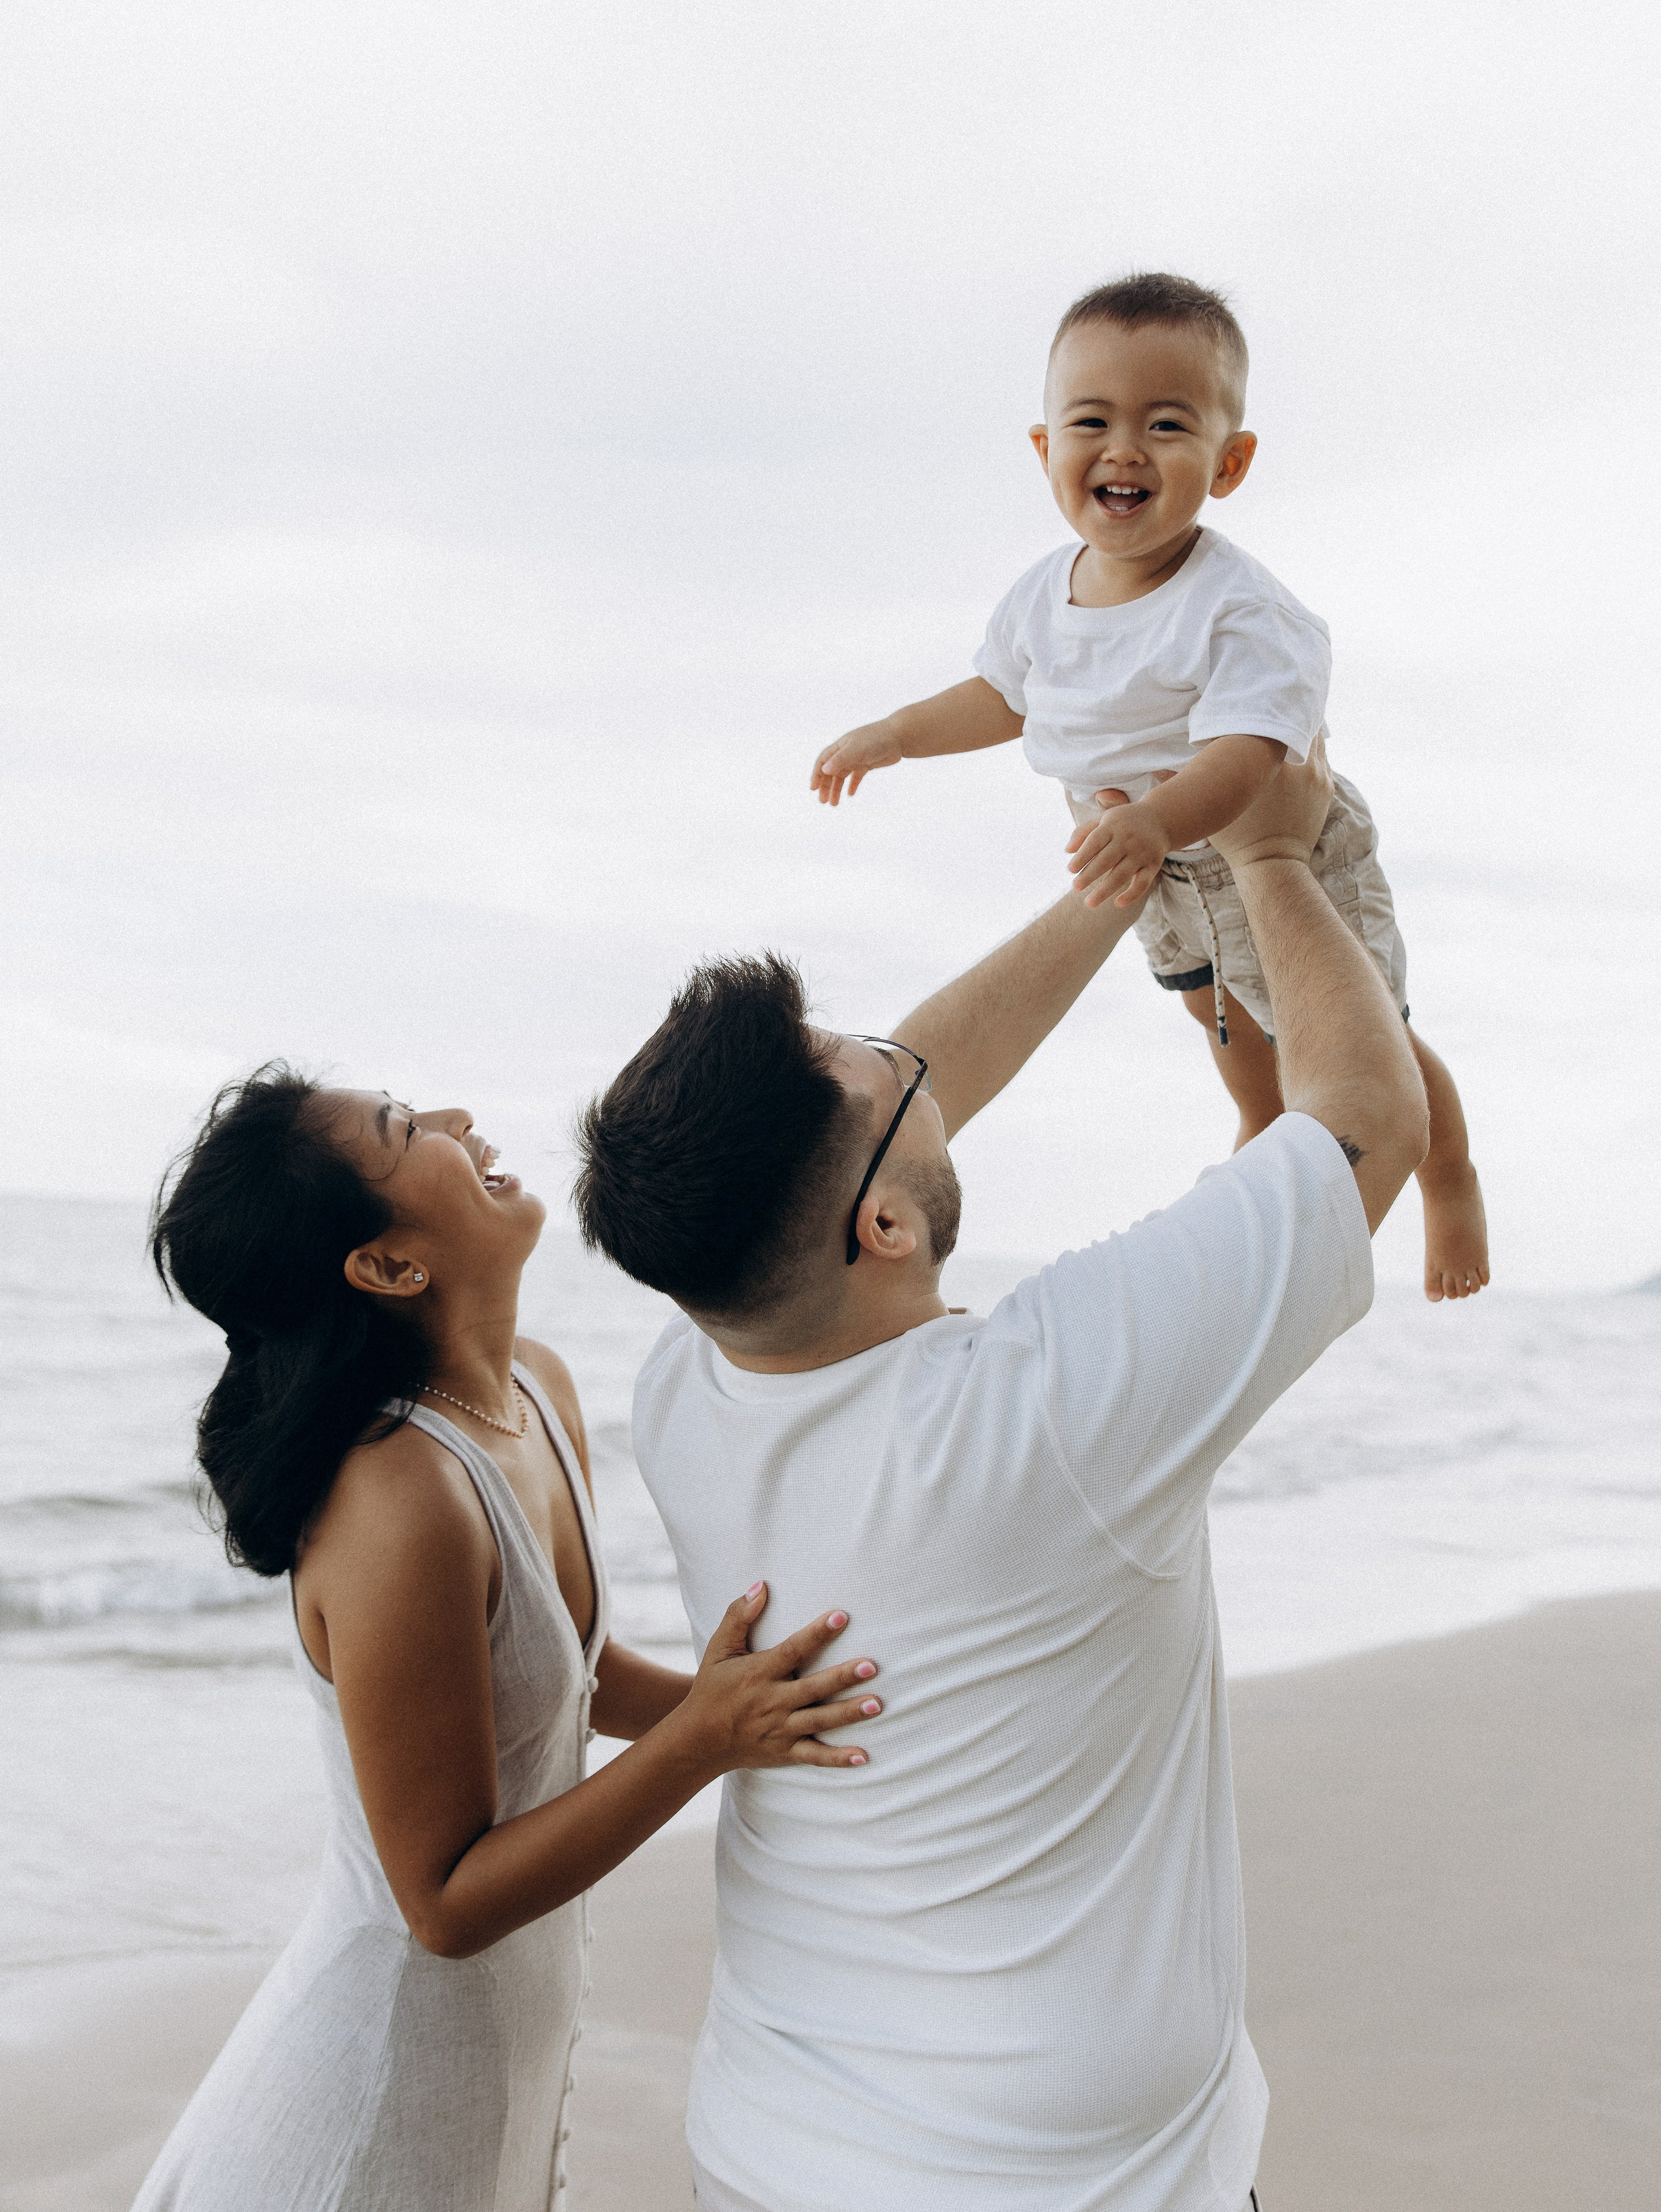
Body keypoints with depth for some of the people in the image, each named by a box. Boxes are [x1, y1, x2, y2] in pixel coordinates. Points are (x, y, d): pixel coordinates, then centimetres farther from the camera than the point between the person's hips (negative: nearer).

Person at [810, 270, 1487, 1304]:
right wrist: (894, 736, 6)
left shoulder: (1239, 610, -37)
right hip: (1156, 874, 7)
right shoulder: (1046, 594, -14)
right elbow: (1006, 695, 7)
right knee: (1220, 1016, 33)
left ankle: (1452, 1182, 39)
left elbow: (1242, 752, -49)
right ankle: (1270, 1132, 64)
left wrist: (1154, 821, -66)